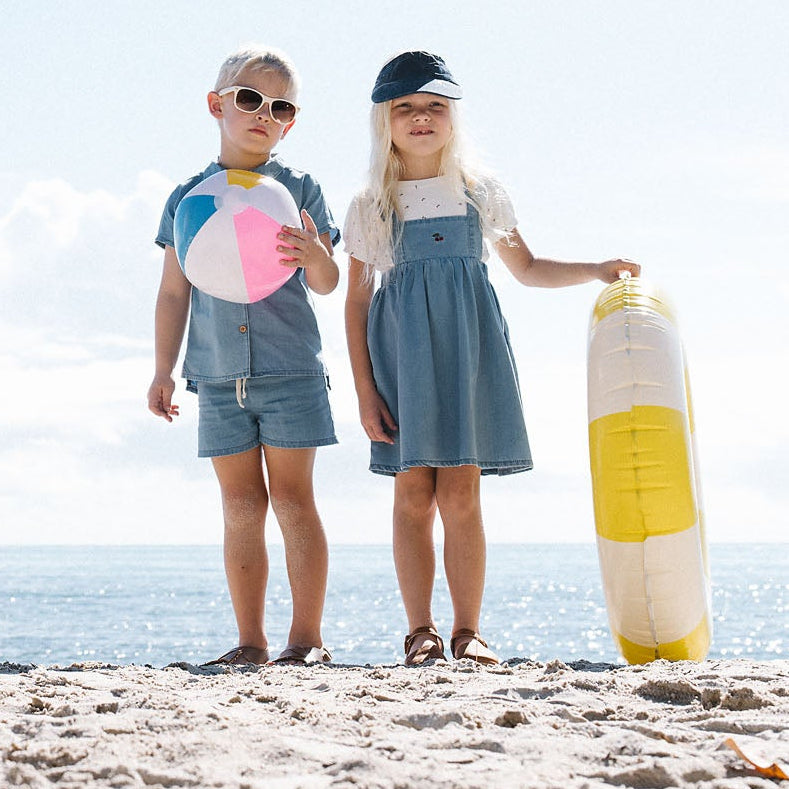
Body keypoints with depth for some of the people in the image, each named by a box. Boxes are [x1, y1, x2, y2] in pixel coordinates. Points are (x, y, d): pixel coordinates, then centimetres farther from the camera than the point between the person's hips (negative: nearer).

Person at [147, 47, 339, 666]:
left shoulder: (300, 190, 3)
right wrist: (164, 370, 9)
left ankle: (307, 637, 1)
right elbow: (174, 292, 12)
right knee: (241, 505, 5)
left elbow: (326, 283, -3)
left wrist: (316, 256, -26)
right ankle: (251, 642, 9)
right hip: (218, 375, 2)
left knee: (292, 498, -3)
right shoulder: (189, 197, 8)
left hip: (289, 369, -2)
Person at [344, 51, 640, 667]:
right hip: (402, 348, 0)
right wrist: (364, 390, -1)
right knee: (414, 493, -5)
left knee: (460, 493, -7)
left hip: (469, 345, 0)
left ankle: (468, 630, -1)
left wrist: (597, 270, 6)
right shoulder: (370, 207, 7)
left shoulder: (481, 192, 11)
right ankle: (421, 631, 1)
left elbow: (527, 268, 20)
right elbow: (357, 301, 6)